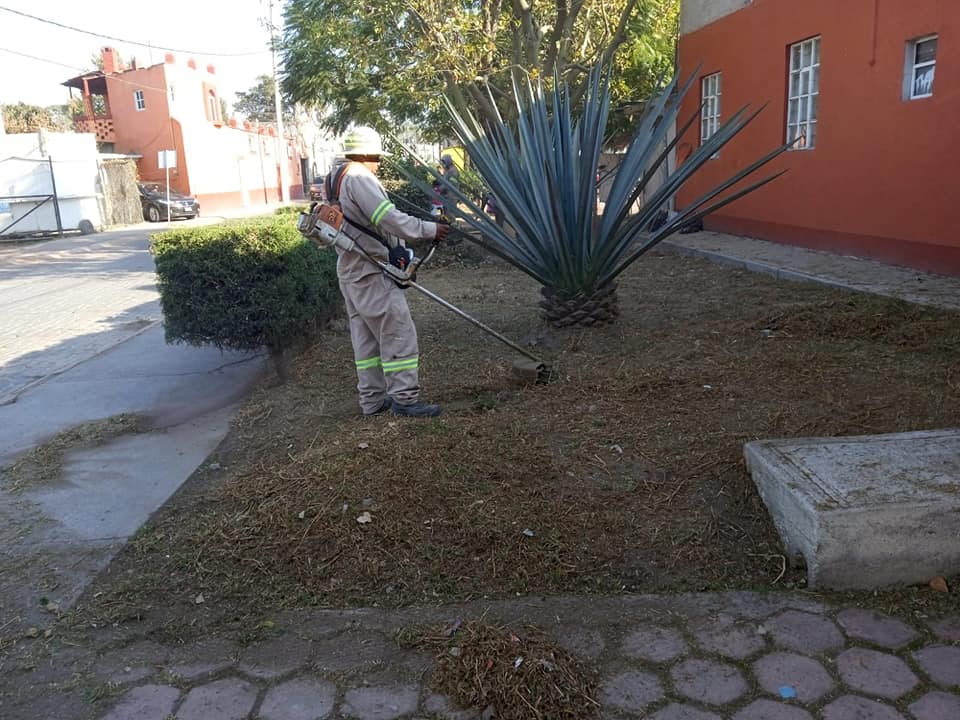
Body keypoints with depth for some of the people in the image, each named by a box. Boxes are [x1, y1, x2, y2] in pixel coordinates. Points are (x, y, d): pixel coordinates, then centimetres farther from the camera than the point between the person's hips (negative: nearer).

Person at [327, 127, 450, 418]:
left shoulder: (336, 179, 18)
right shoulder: (359, 178, -14)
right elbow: (387, 218, -23)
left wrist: (396, 250, 15)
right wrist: (429, 230, -16)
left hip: (351, 271, 11)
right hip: (371, 273, -10)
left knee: (366, 337, 12)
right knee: (398, 333, -7)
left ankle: (372, 400, 17)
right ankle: (404, 397, -5)